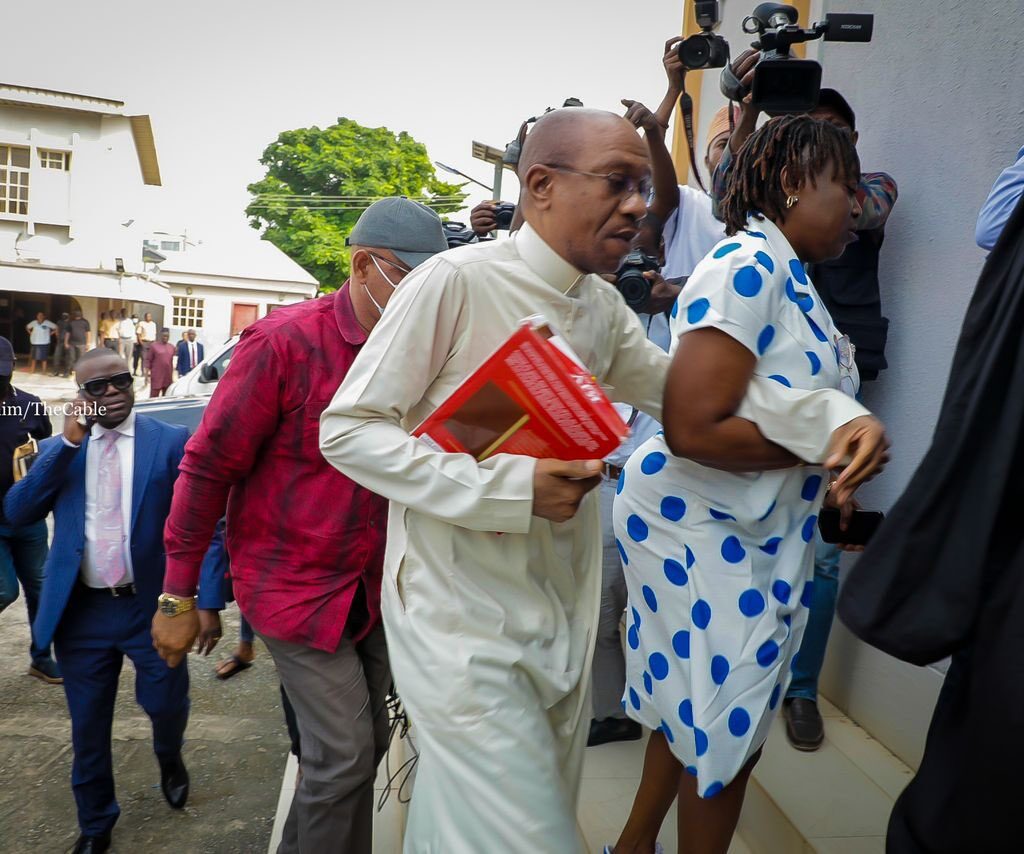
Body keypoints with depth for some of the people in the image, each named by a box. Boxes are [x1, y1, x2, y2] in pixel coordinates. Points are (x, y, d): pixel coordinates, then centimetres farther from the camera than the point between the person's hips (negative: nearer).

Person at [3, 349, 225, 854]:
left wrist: (208, 601, -13)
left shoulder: (170, 442, -4)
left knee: (166, 705, 8)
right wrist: (69, 441, -14)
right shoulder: (58, 449, 6)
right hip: (81, 611, 3)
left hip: (152, 607, -2)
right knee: (88, 728, 14)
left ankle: (169, 759, 45)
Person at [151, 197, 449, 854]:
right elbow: (208, 467, -12)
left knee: (370, 745, 15)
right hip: (296, 584, -5)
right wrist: (178, 596, -8)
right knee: (344, 757, -3)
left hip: (373, 586, 6)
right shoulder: (285, 341, -17)